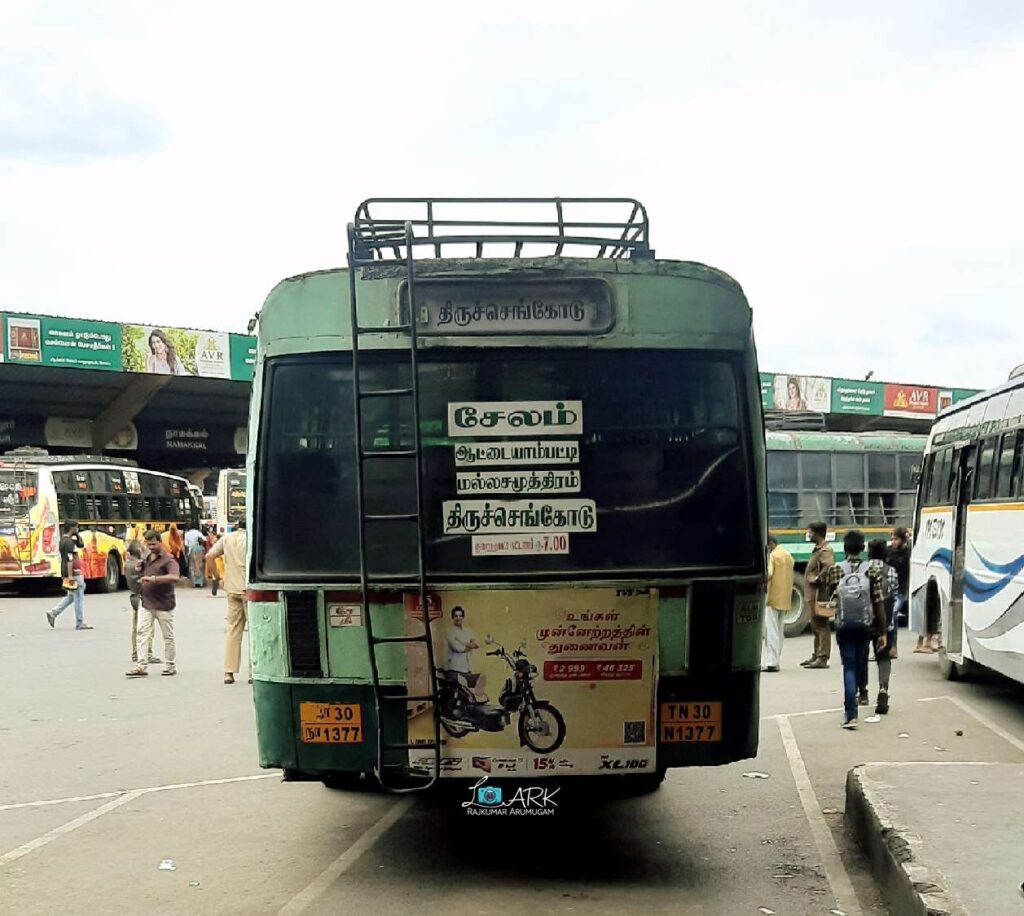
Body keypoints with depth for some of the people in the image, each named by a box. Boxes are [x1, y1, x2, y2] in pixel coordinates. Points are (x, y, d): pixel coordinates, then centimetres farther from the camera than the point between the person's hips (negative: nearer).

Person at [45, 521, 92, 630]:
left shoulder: (64, 540, 15)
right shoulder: (69, 542, -16)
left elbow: (81, 546, 24)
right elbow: (69, 559, -23)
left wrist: (77, 535, 11)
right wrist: (70, 575, -26)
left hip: (70, 573, 10)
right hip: (73, 573, -10)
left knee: (71, 597, 17)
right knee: (79, 598, -2)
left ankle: (53, 613, 10)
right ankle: (80, 623, 2)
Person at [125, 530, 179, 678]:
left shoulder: (168, 559, -10)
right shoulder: (147, 558, 11)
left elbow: (175, 577, -27)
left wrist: (153, 578, -30)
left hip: (163, 605, -6)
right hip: (147, 604, 6)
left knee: (168, 636, 6)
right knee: (141, 634, -3)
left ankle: (170, 666, 17)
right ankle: (140, 666, -4)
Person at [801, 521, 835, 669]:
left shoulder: (825, 550, -15)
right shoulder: (817, 549, 17)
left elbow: (829, 567, -32)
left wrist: (818, 579, -21)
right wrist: (813, 578, 10)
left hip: (819, 594, -11)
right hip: (813, 595, 11)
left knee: (821, 626, -8)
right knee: (815, 626, 17)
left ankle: (822, 659, -6)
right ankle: (816, 656, 25)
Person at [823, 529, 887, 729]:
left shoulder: (834, 570, -8)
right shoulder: (873, 571, -7)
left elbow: (829, 596, 5)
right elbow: (879, 603, -8)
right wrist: (882, 632, -3)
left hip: (844, 626, -1)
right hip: (865, 626, 1)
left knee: (849, 667, 0)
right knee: (857, 666, 18)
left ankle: (851, 714, -14)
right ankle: (850, 709, 32)